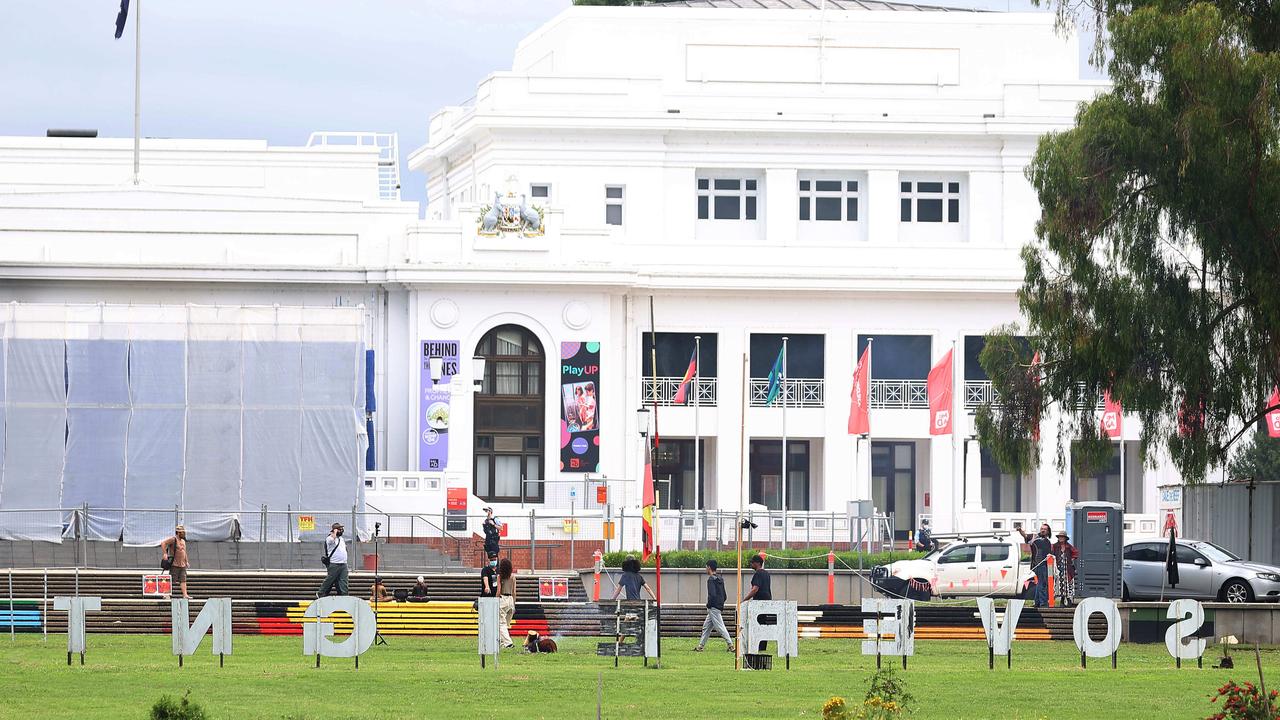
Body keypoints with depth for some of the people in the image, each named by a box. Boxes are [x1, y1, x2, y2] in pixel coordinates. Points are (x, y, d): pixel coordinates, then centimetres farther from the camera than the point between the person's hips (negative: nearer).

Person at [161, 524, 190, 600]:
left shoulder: (183, 541, 18)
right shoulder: (173, 539, -7)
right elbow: (163, 543, -16)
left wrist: (186, 561, 23)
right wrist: (165, 554, -24)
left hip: (182, 565, 7)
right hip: (175, 565, -7)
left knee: (183, 580, 1)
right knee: (172, 580, -5)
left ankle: (185, 595, -1)